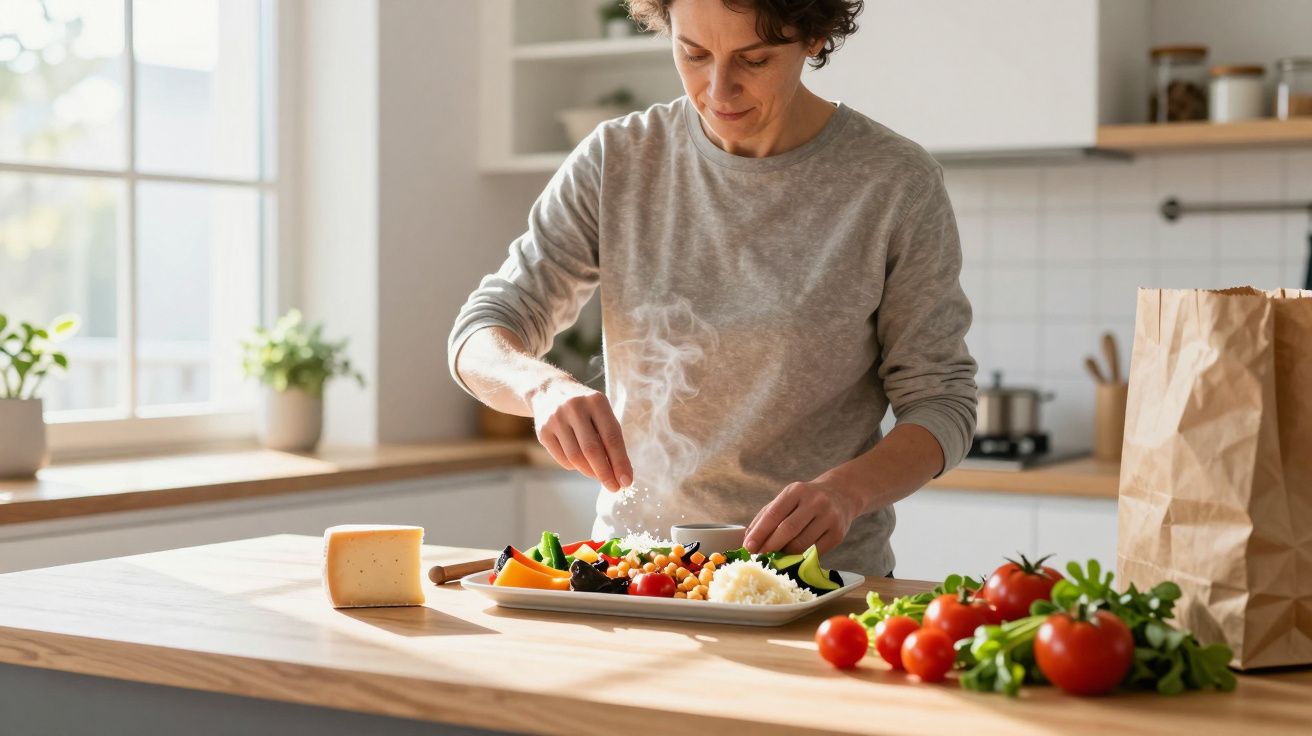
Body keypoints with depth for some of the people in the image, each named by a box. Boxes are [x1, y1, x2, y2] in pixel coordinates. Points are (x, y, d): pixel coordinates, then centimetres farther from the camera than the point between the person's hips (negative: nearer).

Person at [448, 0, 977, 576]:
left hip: (823, 572, 1)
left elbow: (941, 400, -1)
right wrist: (545, 386, -21)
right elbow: (479, 341, 2)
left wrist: (847, 490, -21)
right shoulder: (617, 161, 2)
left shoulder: (895, 183, -5)